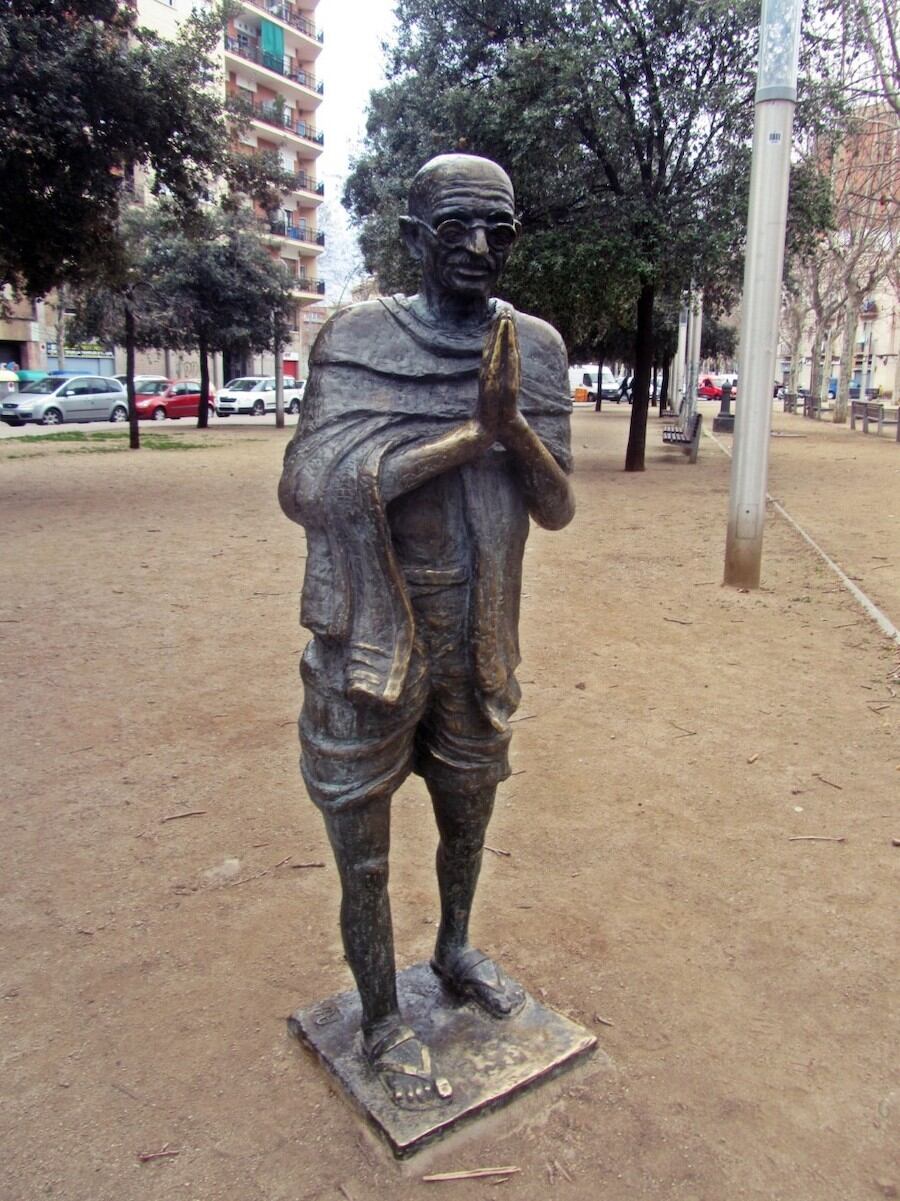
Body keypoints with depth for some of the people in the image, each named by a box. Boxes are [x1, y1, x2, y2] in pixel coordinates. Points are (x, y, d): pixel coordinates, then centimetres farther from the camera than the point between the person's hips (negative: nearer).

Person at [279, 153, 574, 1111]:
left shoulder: (534, 348, 2)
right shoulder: (358, 338, -8)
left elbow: (556, 509, 0)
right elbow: (305, 489, -20)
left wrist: (512, 424, -21)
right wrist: (465, 434, -22)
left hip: (476, 641, 4)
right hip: (369, 639, -3)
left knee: (468, 817, 23)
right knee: (361, 846, 10)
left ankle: (454, 950, 52)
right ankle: (381, 1020, 35)